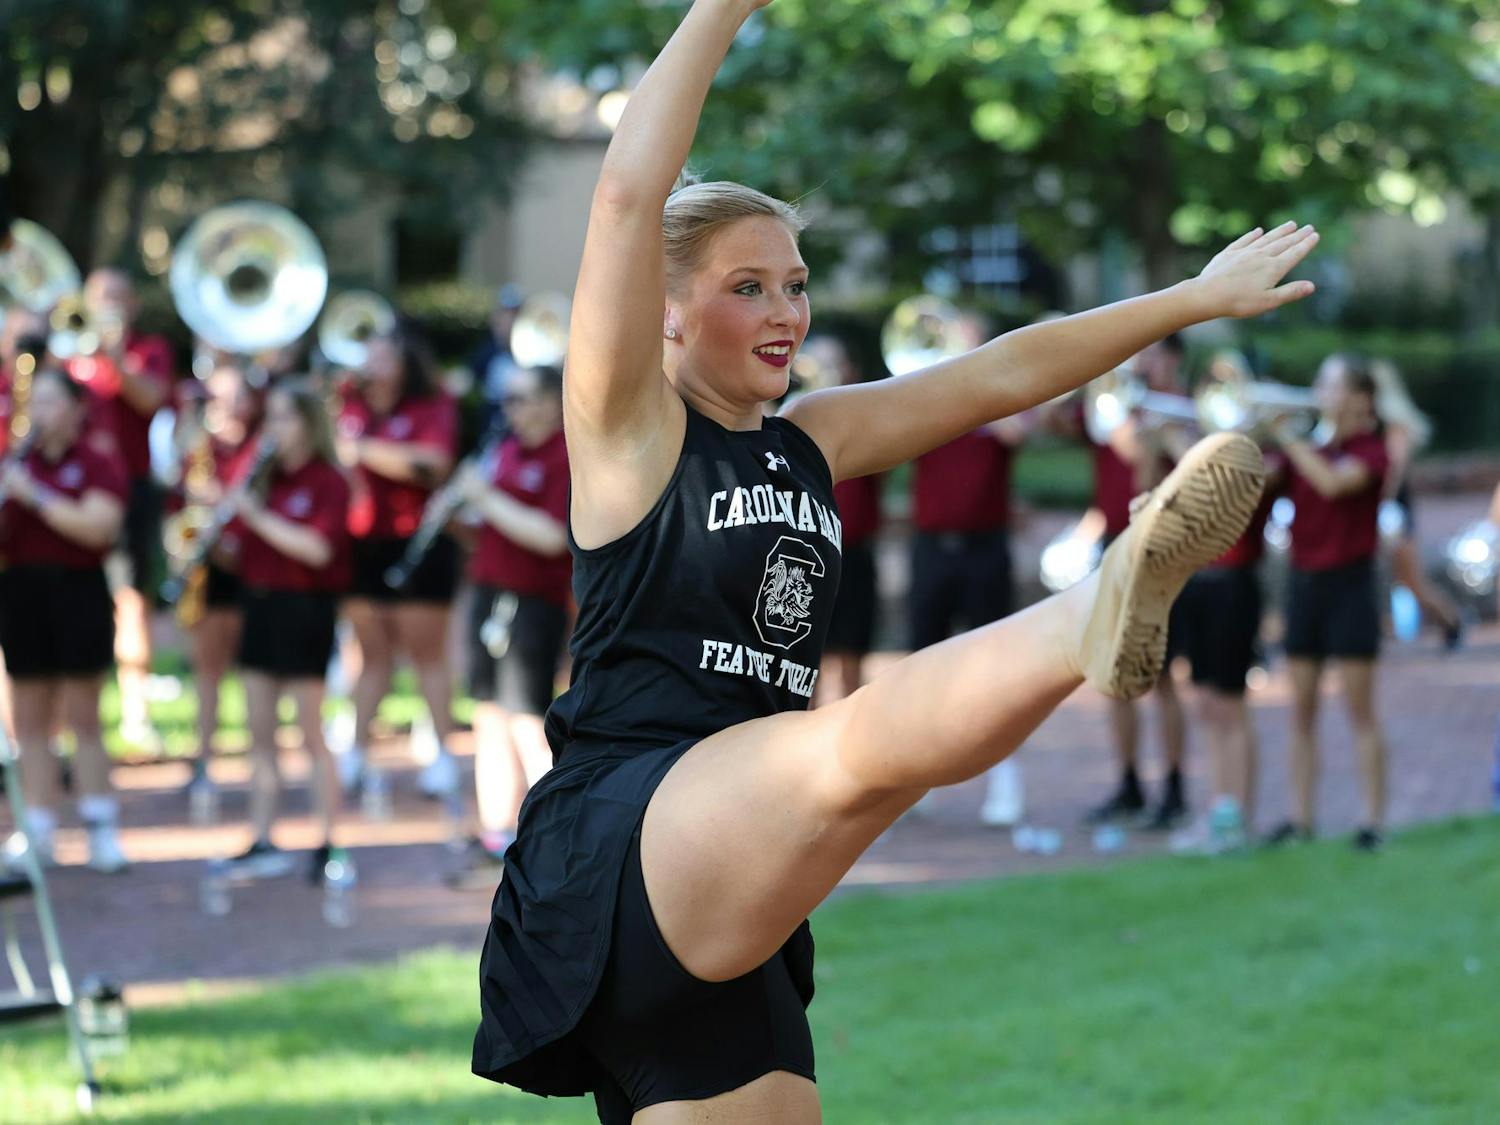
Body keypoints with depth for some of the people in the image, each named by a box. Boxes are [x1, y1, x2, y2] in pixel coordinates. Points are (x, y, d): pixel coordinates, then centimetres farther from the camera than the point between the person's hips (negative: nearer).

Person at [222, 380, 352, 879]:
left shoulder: (328, 481, -8)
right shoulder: (262, 477, 10)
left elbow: (317, 548, -21)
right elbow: (237, 543, 13)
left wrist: (257, 515, -23)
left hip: (304, 610, -7)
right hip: (260, 607, 7)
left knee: (311, 735, -4)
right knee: (260, 735, 8)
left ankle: (328, 844, 0)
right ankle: (261, 843, 13)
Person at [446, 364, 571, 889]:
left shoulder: (566, 459, -12)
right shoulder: (508, 451, 15)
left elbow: (552, 536, -22)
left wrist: (488, 498, -18)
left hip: (535, 604, -9)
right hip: (491, 595, 9)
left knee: (527, 726, -9)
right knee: (490, 720, 12)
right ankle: (495, 843, 19)